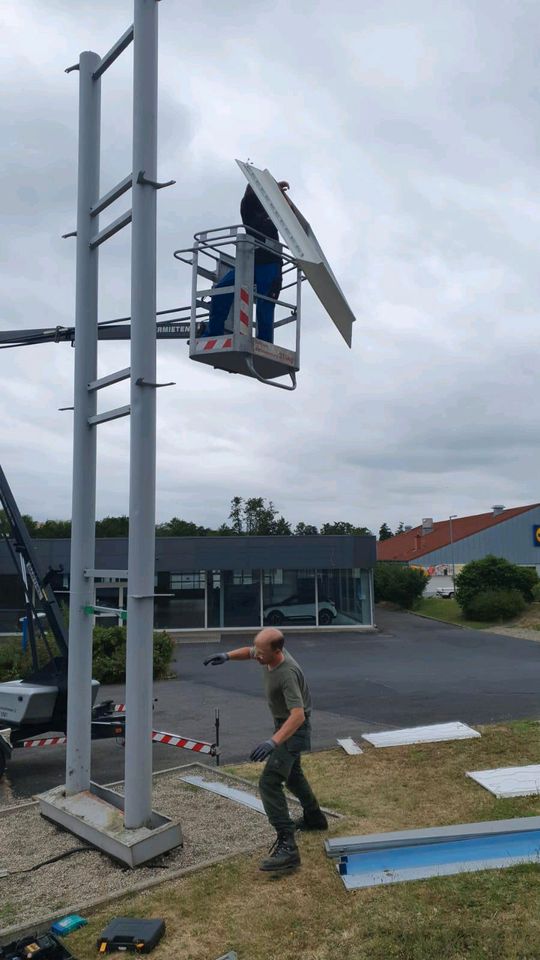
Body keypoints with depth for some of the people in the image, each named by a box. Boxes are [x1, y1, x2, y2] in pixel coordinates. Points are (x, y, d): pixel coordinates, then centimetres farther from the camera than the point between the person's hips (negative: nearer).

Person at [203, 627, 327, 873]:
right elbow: (249, 652, 13)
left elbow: (298, 715, -44)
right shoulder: (269, 653, -12)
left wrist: (273, 742, -54)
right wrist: (227, 656, -4)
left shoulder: (287, 673, -36)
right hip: (283, 723, 10)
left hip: (294, 728, -10)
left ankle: (287, 846, -20)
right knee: (291, 772, 28)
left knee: (269, 782, -18)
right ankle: (314, 818, 48)